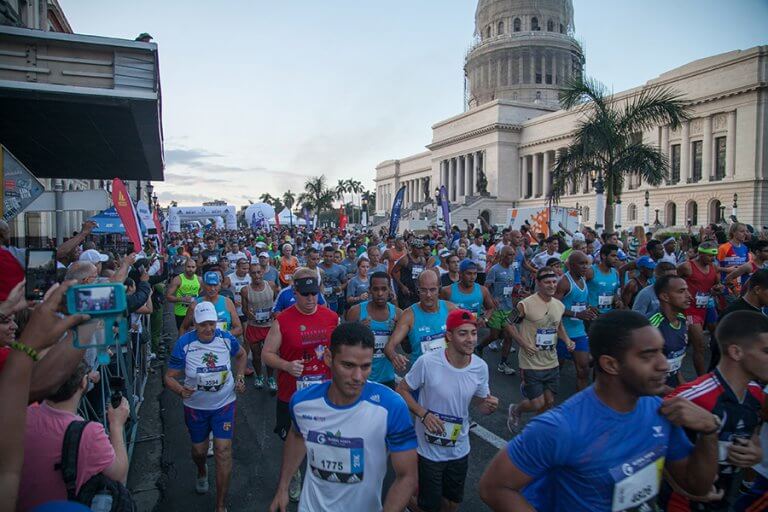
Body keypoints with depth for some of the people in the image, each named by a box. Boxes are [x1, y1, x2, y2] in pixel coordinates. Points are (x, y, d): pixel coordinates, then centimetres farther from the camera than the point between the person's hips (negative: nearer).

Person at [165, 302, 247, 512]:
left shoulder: (227, 338, -15)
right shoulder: (183, 344, -20)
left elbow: (241, 355, 7)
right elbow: (169, 377, -14)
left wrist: (240, 376, -7)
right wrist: (181, 390, -34)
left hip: (224, 404, 0)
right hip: (196, 407, 1)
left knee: (223, 451, -6)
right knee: (199, 450, 20)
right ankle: (202, 472, 59)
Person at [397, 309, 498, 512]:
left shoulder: (480, 367, -11)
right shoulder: (427, 362, -24)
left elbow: (480, 402, 3)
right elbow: (402, 390, -12)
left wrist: (489, 406, -20)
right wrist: (423, 414, -25)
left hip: (460, 450, 4)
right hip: (429, 450, -4)